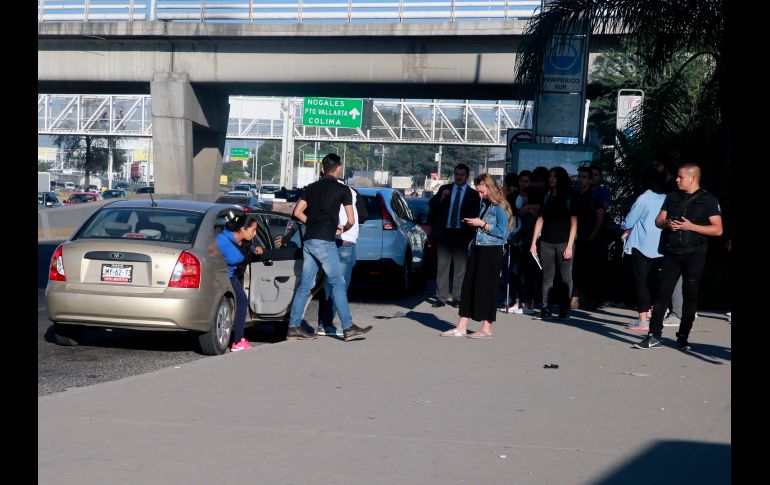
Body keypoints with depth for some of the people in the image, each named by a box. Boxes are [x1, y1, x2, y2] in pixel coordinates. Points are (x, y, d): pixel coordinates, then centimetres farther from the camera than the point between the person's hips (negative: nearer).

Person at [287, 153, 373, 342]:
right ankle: (348, 328, -6)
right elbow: (351, 220, -1)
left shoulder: (311, 187, 15)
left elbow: (297, 212, 10)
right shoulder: (342, 189, 0)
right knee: (338, 284, -4)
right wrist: (343, 229, 18)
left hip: (308, 240, 6)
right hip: (324, 241, -6)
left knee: (305, 285, 10)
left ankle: (294, 327, 10)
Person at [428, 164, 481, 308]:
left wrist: (471, 233, -10)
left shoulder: (473, 194, 3)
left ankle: (457, 298, 10)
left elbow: (475, 216, 1)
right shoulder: (444, 189, 10)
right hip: (444, 233, 2)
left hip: (461, 235, -2)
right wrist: (441, 197, -16)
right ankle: (441, 298, 7)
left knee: (460, 268, 3)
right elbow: (431, 204, 2)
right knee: (442, 267, 4)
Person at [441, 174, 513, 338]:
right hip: (478, 249, 8)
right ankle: (461, 327, 9)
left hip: (492, 252, -8)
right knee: (468, 286, 6)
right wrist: (474, 224, 5)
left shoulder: (499, 207, -11)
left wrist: (482, 224, -15)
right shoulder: (485, 204, 14)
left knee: (486, 287, -3)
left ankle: (487, 328, 6)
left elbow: (503, 232, -16)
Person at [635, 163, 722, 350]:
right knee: (662, 292, -2)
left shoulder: (708, 200, -2)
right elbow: (658, 221, 17)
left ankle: (683, 338, 11)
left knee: (690, 295, 2)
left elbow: (718, 229, -6)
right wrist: (667, 224, -7)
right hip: (671, 253, 3)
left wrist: (691, 226, -16)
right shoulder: (672, 197, 13)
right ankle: (654, 336, -1)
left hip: (694, 255, -3)